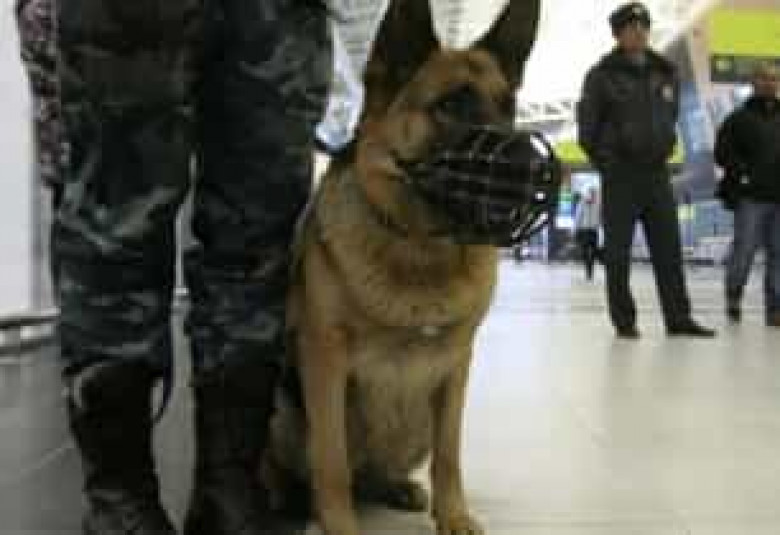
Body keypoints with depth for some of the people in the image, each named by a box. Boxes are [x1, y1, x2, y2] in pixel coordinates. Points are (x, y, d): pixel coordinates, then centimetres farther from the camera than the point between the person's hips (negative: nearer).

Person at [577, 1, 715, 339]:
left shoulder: (665, 73, 11)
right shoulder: (602, 75, -3)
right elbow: (587, 127, -1)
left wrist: (662, 152, 14)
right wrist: (606, 163, -2)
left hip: (657, 173, 5)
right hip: (620, 174, -4)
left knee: (669, 249, 4)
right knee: (618, 252, 0)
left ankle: (678, 319, 10)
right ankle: (624, 321, 8)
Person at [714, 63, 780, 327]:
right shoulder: (740, 117, 3)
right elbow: (723, 152, -2)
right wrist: (742, 172, -12)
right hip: (751, 197, -4)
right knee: (744, 249, -5)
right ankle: (733, 296, 14)